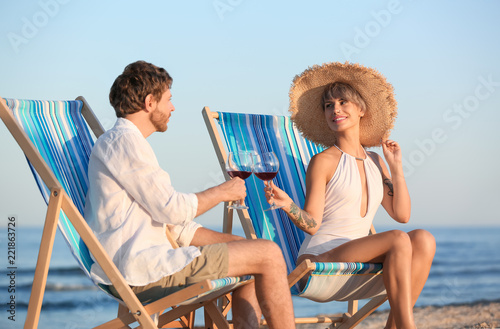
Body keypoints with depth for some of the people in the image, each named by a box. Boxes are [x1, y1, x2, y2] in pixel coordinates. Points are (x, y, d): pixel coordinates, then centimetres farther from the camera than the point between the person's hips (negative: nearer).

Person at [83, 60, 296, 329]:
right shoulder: (124, 141, -9)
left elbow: (174, 225, 21)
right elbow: (173, 209, -15)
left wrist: (231, 242, 11)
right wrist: (222, 192, 2)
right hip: (141, 269, -11)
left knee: (249, 256, 19)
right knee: (268, 255, -10)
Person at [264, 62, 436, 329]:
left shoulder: (374, 161, 16)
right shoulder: (323, 162, -1)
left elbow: (401, 214, 11)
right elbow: (312, 224, -6)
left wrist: (396, 166, 8)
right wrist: (288, 205, -25)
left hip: (358, 261, 6)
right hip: (318, 259, -6)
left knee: (423, 240, -19)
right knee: (398, 240, -27)